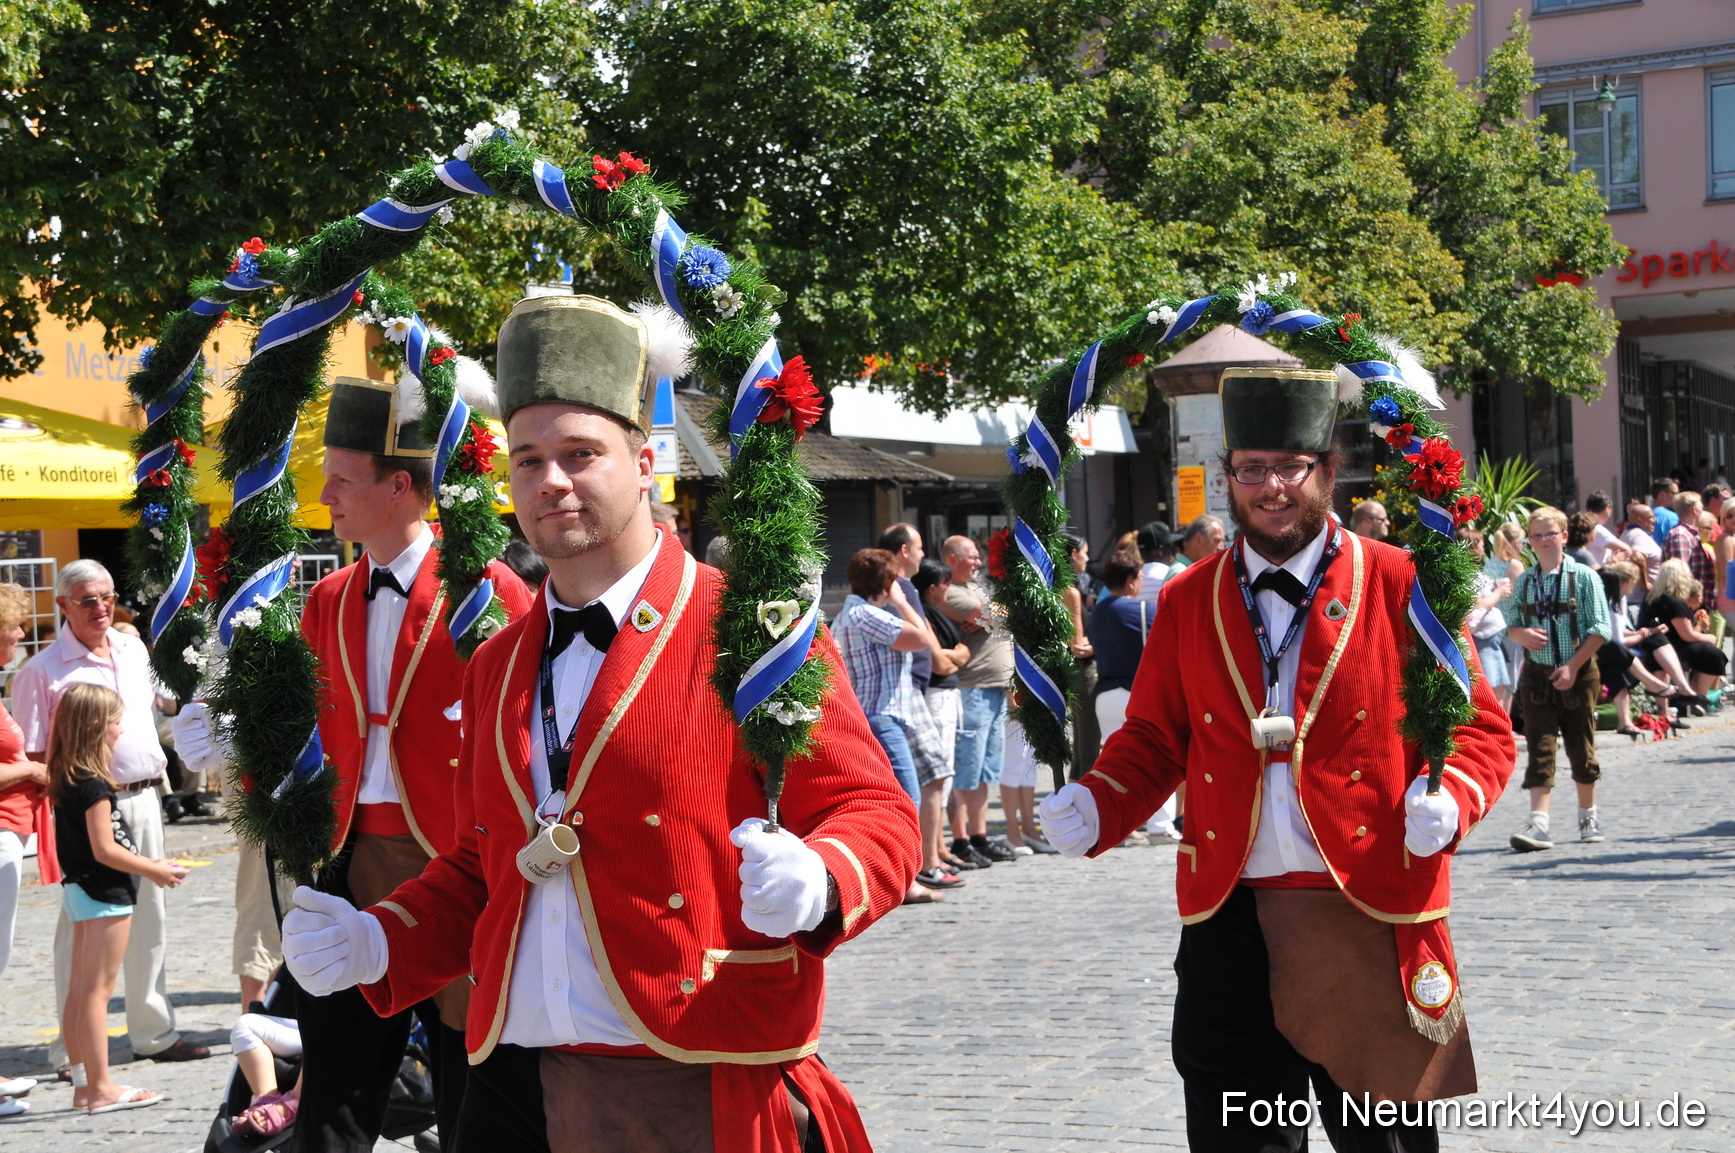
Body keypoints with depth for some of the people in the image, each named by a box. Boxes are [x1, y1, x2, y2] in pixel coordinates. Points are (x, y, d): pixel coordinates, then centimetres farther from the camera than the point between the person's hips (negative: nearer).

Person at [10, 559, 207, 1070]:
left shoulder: (134, 650, 11)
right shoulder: (43, 670, -8)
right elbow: (33, 758, -9)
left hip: (143, 799, 6)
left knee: (149, 919, 12)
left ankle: (154, 1032, 23)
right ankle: (73, 1051, 4)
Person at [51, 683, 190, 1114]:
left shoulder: (66, 781, 10)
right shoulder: (93, 785, -19)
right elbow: (105, 849, -21)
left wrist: (146, 863, 15)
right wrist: (154, 870, -10)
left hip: (80, 889, 10)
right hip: (104, 894, -10)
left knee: (80, 990, 11)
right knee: (97, 990, -5)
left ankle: (84, 1085, 17)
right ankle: (100, 1088, -1)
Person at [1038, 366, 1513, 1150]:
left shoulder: (1401, 586, 0)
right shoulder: (1187, 602, 8)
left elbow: (1480, 728, 2)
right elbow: (1152, 739, 13)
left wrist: (1450, 801, -18)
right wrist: (1095, 809, -6)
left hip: (1371, 922, -2)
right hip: (1230, 926, 2)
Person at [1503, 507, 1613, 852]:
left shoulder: (1583, 577, -5)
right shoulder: (1525, 582, 6)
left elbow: (1599, 629, -7)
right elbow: (1511, 624, 14)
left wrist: (1573, 666, -14)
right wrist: (1522, 634, -10)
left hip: (1578, 673, -2)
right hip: (1537, 674, 2)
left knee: (1580, 746, 8)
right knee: (1540, 747, -6)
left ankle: (1588, 816, 26)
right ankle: (1538, 823, -12)